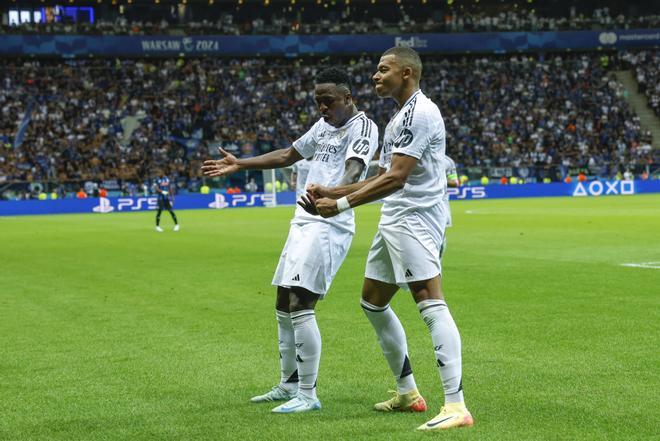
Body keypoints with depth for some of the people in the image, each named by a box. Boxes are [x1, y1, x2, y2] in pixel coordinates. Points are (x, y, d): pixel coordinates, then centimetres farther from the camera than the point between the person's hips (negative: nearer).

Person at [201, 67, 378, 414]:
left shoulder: (362, 127, -9)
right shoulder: (324, 125, 18)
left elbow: (354, 168, -28)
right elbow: (287, 155, 31)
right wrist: (239, 164, 32)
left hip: (328, 226, -10)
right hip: (304, 222, 10)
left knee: (299, 304, -17)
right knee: (284, 306, 15)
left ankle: (308, 395, -11)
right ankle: (288, 385, 28)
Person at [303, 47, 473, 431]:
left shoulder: (419, 112, -14)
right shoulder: (401, 116, 20)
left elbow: (396, 178, -21)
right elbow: (382, 178, 24)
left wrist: (342, 204, -19)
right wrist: (331, 193, 16)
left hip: (416, 218, -11)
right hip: (396, 221, 11)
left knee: (430, 303, -19)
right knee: (373, 301, 17)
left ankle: (456, 406, -25)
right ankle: (408, 393, 26)